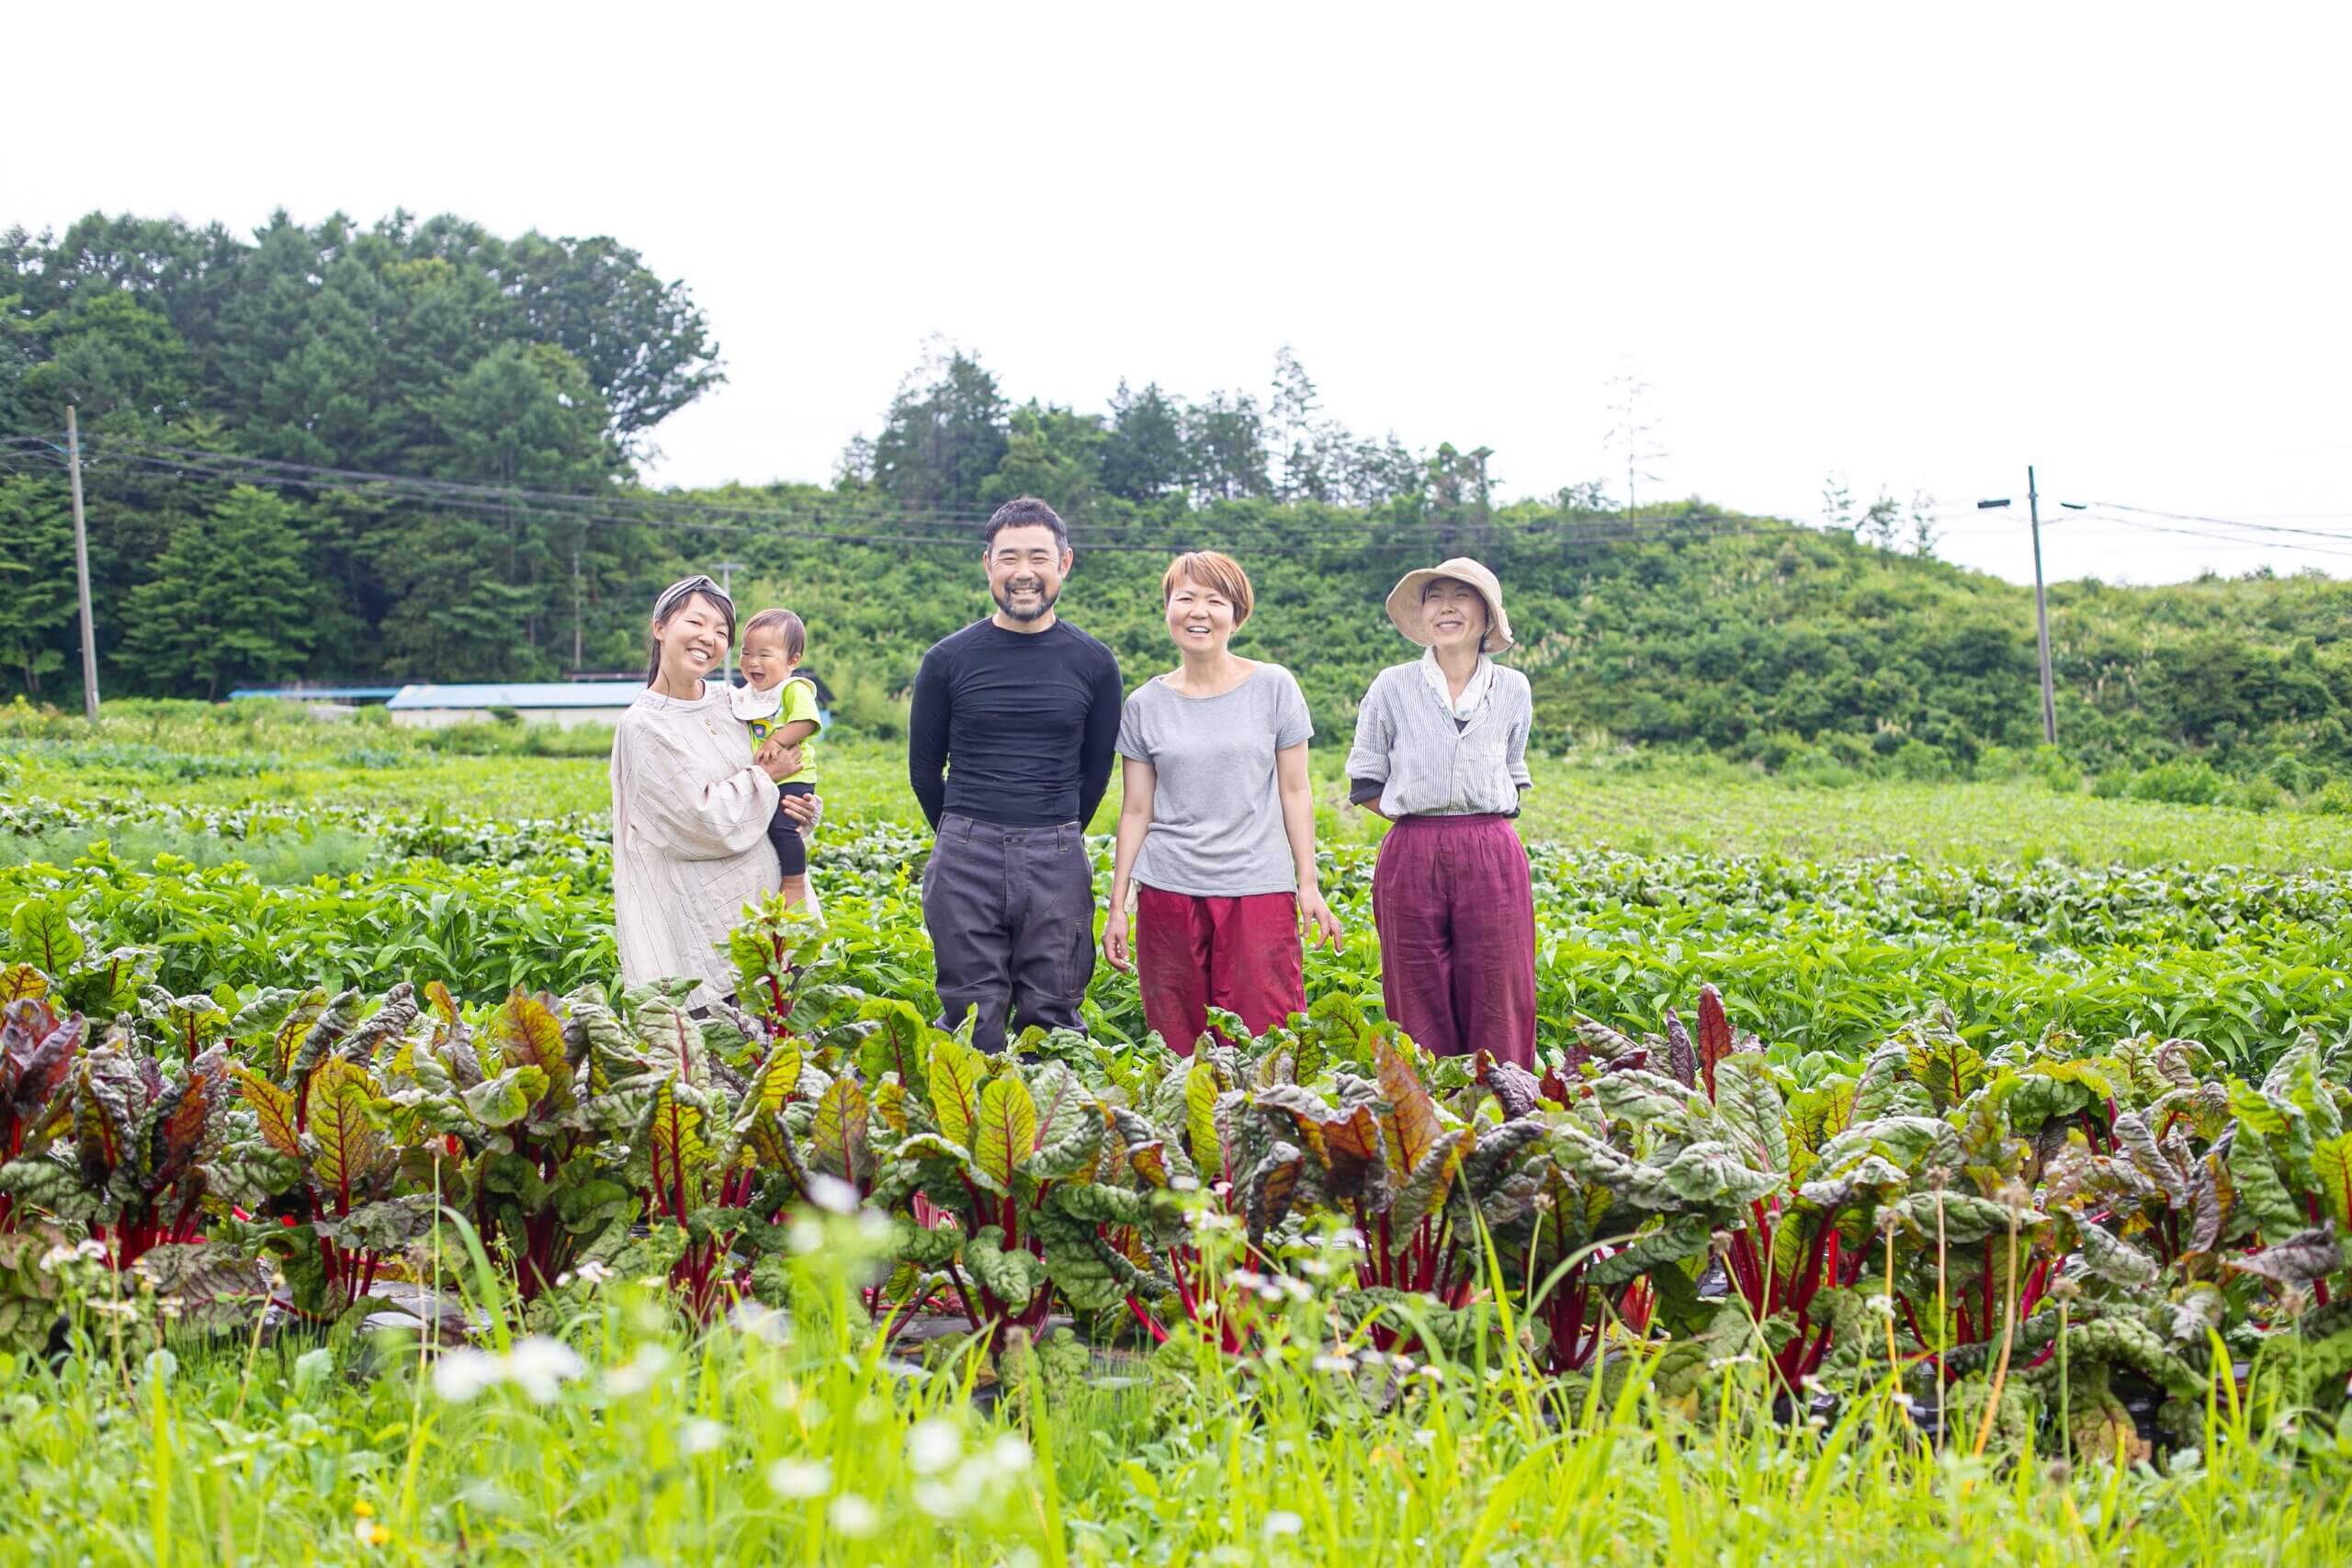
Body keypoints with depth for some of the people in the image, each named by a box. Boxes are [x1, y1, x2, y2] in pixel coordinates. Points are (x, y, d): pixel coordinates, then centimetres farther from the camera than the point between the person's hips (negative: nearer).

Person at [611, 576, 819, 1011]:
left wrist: (802, 807, -2)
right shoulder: (644, 725, -12)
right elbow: (705, 821, -16)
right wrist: (764, 777, -4)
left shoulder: (726, 702, 8)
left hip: (761, 901, 6)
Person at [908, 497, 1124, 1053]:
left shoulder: (1093, 664, 4)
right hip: (964, 859, 0)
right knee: (971, 1017, 2)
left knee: (1052, 1017, 4)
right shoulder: (948, 660, 2)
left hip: (1057, 861, 1)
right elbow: (924, 767, 11)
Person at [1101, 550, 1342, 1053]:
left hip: (1259, 887, -1)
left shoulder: (1274, 687, 3)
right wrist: (1116, 908, 7)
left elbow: (1295, 792, 5)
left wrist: (1309, 886, 1)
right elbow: (1136, 811, 9)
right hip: (1168, 893, 2)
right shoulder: (1146, 705, 6)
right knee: (1177, 1048, 2)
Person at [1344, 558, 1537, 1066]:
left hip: (1492, 858, 1)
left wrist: (1480, 827, 4)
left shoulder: (1512, 689, 7)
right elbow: (1365, 785, 7)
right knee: (1422, 1018, 3)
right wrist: (1420, 814, -4)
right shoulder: (1393, 687, 2)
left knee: (1499, 1013, 2)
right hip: (1412, 859, -1)